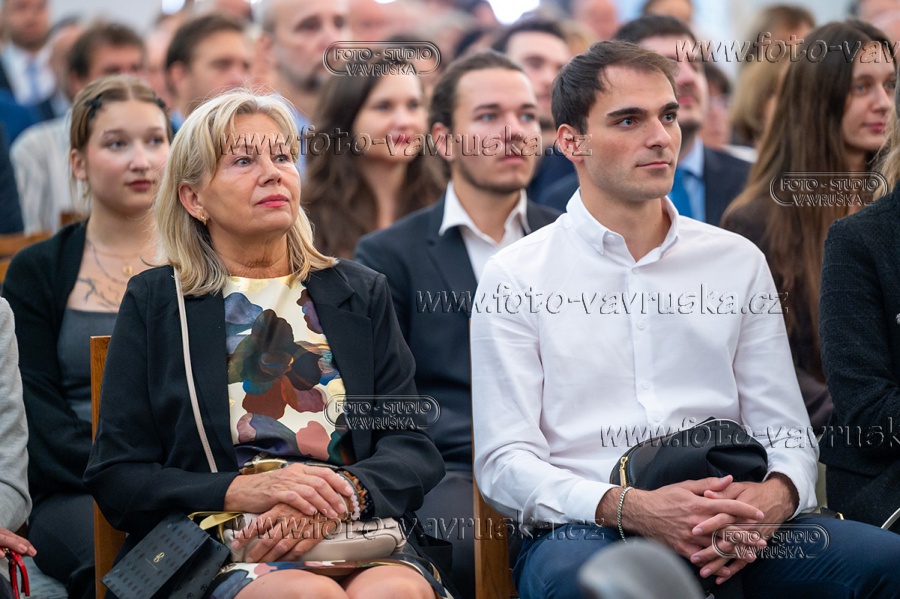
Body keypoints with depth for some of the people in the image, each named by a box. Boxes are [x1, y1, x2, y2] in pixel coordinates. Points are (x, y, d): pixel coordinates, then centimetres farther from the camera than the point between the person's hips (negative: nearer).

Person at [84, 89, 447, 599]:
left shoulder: (360, 293, 19)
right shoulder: (155, 303, 12)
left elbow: (413, 447, 10)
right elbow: (116, 479, 5)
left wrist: (346, 491, -14)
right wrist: (242, 491, -13)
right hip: (213, 552, -2)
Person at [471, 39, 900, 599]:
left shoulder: (739, 261, 17)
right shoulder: (516, 276, 6)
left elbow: (786, 433, 15)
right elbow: (504, 463, -1)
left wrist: (774, 496, -11)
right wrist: (629, 508, -19)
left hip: (727, 536, 3)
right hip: (582, 530, -3)